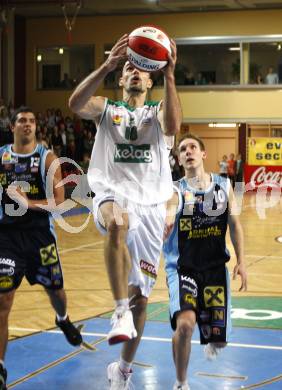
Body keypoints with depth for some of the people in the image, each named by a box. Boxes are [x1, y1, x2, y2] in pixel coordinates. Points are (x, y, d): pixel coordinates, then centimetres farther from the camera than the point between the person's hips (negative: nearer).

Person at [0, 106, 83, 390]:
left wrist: (29, 203, -25)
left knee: (55, 289, 19)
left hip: (40, 235, 1)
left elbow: (59, 201, -11)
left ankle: (63, 320, 56)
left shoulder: (47, 158, -4)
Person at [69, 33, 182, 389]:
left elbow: (172, 127, -13)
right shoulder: (106, 109, 12)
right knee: (118, 221, -42)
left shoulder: (157, 112, 13)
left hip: (150, 205, 2)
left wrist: (169, 75, -19)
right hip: (112, 195, -2)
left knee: (140, 295, 5)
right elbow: (76, 103, -13)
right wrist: (108, 65, -23)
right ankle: (121, 313, -41)